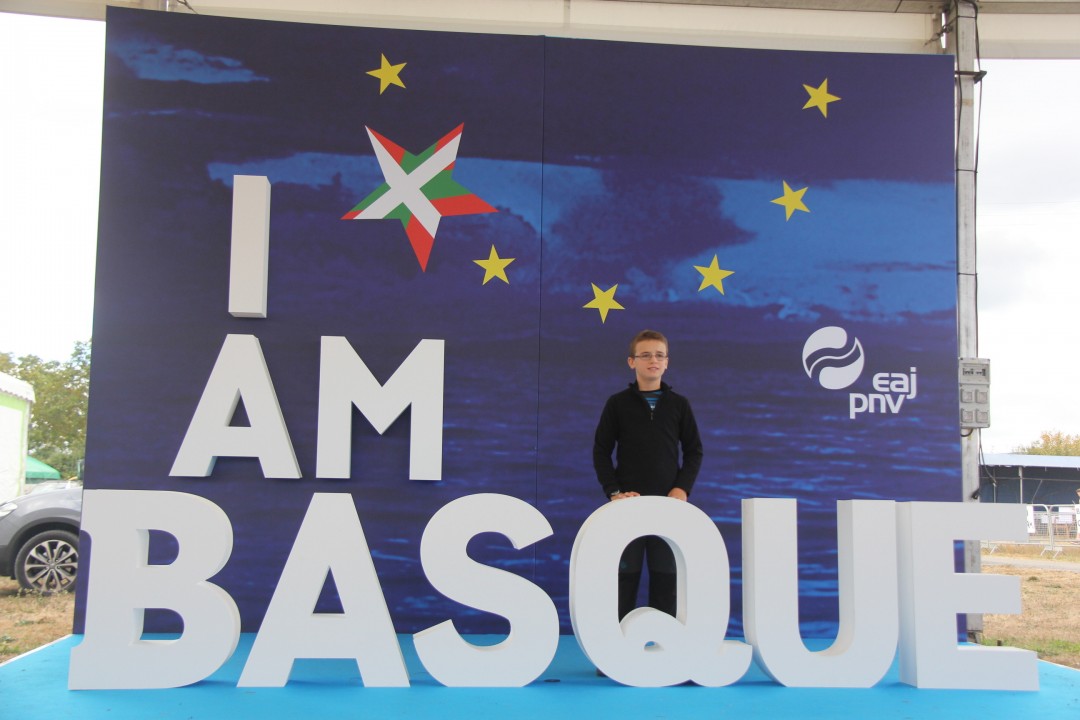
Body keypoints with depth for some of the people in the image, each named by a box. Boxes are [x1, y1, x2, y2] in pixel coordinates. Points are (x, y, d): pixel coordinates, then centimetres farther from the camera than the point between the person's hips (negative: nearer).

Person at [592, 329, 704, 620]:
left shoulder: (679, 404, 6)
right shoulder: (617, 403, 2)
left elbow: (694, 451, 9)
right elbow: (601, 451, 3)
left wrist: (682, 488, -6)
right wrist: (614, 492, -8)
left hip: (669, 503, 1)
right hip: (628, 502, -1)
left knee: (666, 574, 4)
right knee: (625, 574, 2)